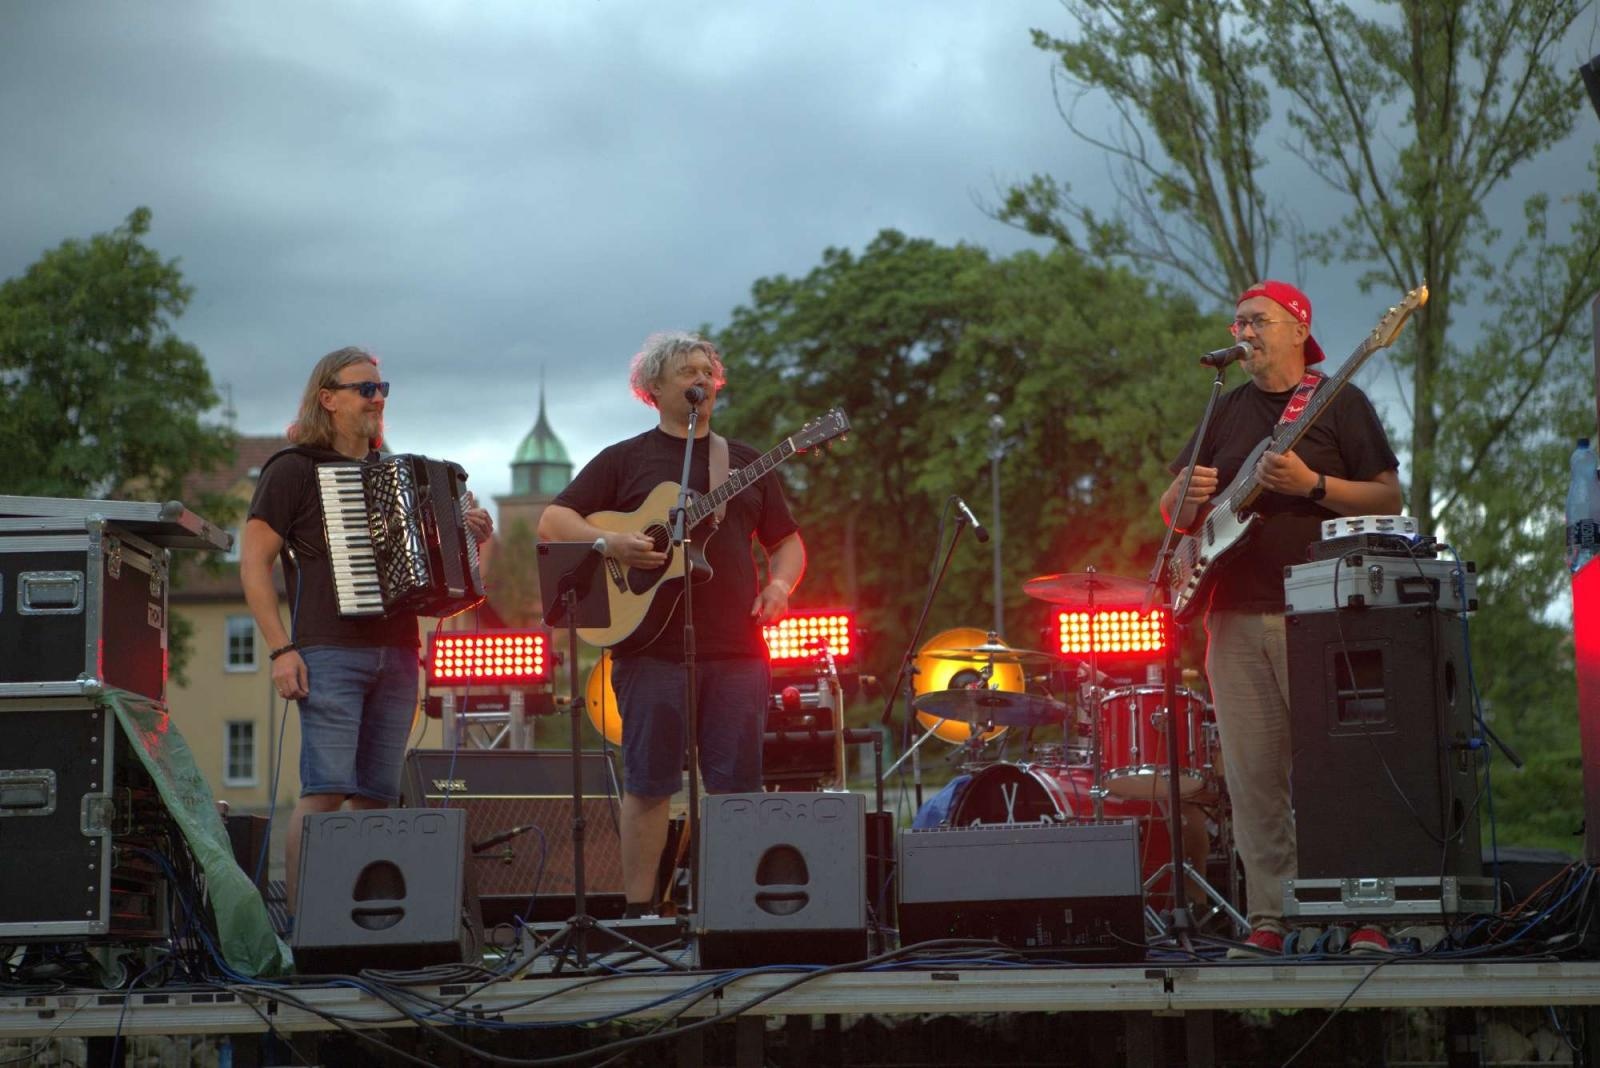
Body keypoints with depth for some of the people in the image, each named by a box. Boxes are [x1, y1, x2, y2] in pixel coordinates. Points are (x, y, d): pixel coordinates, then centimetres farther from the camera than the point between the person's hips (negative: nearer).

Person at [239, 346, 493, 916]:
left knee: (376, 795, 5)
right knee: (326, 788, -14)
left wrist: (472, 537, 9)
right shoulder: (294, 469, 2)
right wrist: (281, 649, -12)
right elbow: (253, 561, -4)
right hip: (330, 654, -6)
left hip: (396, 654, 6)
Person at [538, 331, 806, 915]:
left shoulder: (744, 462, 17)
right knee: (649, 783, -2)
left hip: (737, 648, 3)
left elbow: (787, 540, 20)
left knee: (737, 785, 2)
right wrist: (609, 543, -16)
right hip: (653, 645, -3)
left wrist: (779, 585, -1)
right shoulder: (625, 460, 7)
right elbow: (553, 522, 1)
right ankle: (639, 912, 4)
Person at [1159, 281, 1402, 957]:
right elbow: (1172, 512, 19)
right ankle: (1269, 920, 5)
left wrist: (1313, 484, -17)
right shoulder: (1227, 411, 18)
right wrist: (1190, 495, -4)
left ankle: (1365, 919, -1)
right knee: (1253, 777, 2)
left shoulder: (1339, 404, 4)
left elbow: (1390, 499, -3)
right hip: (1235, 616, 4)